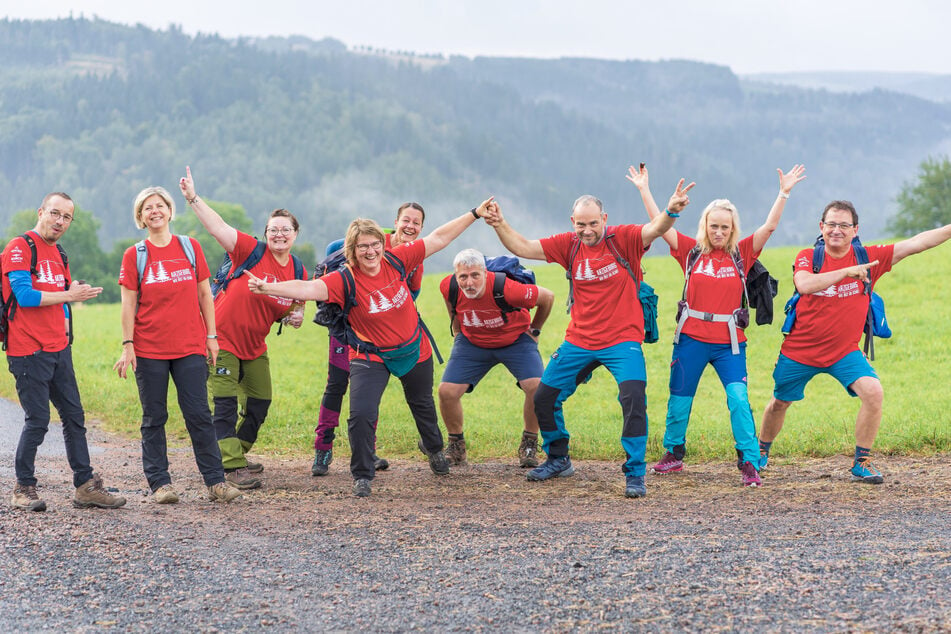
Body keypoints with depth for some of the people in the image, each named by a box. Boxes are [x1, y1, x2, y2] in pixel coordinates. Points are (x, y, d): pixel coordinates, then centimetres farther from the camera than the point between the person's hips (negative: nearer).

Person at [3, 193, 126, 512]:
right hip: (29, 351, -8)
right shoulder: (20, 248, -8)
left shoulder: (58, 253, 17)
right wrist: (69, 295, -13)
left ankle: (86, 486, 13)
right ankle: (23, 489, 8)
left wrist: (65, 333, 13)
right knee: (37, 421, -5)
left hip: (58, 350, 8)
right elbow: (25, 296, -19)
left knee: (74, 416, 8)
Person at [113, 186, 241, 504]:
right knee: (154, 418, 3)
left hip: (190, 346, 1)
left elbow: (204, 294, 10)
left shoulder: (190, 247, 7)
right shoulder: (134, 255, 3)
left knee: (199, 414, -2)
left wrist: (211, 335, 6)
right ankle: (160, 483, 9)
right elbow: (128, 304, 1)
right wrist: (128, 346, -5)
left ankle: (215, 481, 1)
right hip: (149, 349, -1)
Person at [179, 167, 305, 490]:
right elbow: (217, 227, -24)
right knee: (226, 404, -7)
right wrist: (193, 198, -34)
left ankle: (235, 455, 32)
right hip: (223, 339, -6)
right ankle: (232, 467, -2)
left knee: (260, 403, 13)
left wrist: (296, 316, -9)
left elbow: (295, 307, 15)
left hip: (255, 346, 6)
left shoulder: (297, 272, 1)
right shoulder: (251, 251, -15)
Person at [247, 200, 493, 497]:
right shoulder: (345, 280, -25)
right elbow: (308, 288, -40)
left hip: (414, 350, 3)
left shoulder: (396, 260, -16)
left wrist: (475, 214, -6)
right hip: (371, 357, -3)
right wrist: (267, 288, -55)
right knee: (361, 414, -18)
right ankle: (362, 476, 5)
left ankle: (433, 448, 57)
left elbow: (438, 238, -9)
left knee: (423, 405, 25)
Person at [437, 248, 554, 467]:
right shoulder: (449, 287, -23)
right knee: (447, 391, -11)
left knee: (537, 388, -23)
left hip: (515, 340, -3)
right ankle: (456, 446, 13)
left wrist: (534, 330, -2)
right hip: (472, 342, 3)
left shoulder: (506, 289, -35)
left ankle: (529, 445, -1)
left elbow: (547, 297, -16)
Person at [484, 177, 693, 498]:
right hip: (579, 341, 5)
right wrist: (501, 226, -16)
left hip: (622, 340, -5)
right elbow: (524, 247, 1)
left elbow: (655, 229, -27)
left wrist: (671, 212, -49)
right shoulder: (569, 245, 1)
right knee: (544, 398, 8)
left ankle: (635, 474, -10)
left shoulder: (623, 239, -10)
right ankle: (558, 460, 32)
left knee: (634, 399, -23)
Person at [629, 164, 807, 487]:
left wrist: (784, 193, -11)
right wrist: (644, 189, -2)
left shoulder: (741, 253, 4)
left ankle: (750, 463, -8)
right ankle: (673, 455, 31)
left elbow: (769, 226, -4)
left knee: (738, 398, -14)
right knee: (679, 400, 11)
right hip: (691, 338, 1)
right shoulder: (691, 251, 4)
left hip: (729, 341, -1)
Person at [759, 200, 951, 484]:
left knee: (873, 393, -22)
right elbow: (804, 284, -30)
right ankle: (762, 451, 45)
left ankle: (861, 463, -7)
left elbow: (916, 243, -12)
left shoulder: (869, 258, -6)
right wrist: (846, 272, -35)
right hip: (800, 351, 0)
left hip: (844, 352, 0)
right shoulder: (807, 257, -9)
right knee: (779, 403, 16)